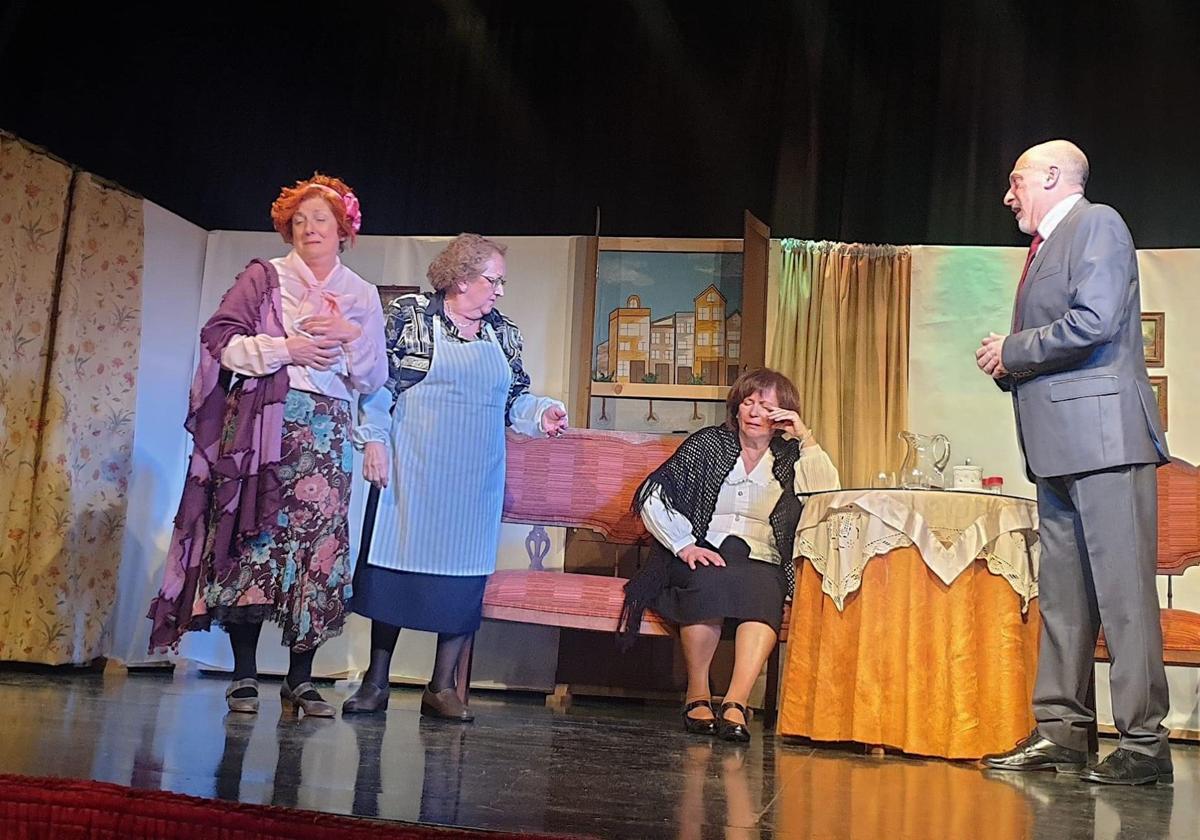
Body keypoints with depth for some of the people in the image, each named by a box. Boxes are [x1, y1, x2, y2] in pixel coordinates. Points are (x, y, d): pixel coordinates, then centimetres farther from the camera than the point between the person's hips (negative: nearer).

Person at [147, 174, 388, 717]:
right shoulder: (264, 277, 9)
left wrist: (351, 337, -4)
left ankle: (300, 678, 6)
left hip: (327, 432, 2)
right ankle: (244, 676, 3)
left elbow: (375, 379, 14)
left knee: (318, 545, -3)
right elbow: (219, 339, 0)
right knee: (255, 539, -6)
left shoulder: (362, 296, 16)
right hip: (263, 422, -2)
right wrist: (286, 350, -10)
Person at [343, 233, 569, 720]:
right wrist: (375, 438, -10)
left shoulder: (504, 333, 14)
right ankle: (375, 682, 15)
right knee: (394, 565, 1)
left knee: (463, 579, 3)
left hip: (474, 481, 4)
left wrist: (542, 414, -1)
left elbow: (514, 400, 17)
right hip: (412, 473, -4)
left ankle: (442, 688, 14)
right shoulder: (409, 314, 1)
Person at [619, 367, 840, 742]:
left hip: (761, 563, 2)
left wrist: (807, 439, -5)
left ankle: (736, 701, -39)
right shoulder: (709, 444, 11)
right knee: (711, 580, -35)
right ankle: (697, 694, -21)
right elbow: (651, 496, 1)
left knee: (765, 590, -33)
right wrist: (684, 544, -11)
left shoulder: (790, 457, 15)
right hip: (703, 555, -1)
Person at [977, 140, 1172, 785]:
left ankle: (1144, 743, -2)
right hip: (1059, 444, 10)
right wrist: (1011, 365, 7)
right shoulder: (1046, 248, 24)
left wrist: (1012, 351, -7)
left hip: (1102, 435, -9)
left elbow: (1094, 323, -17)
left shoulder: (1097, 224, -2)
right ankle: (1060, 731, 14)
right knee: (1061, 596, 9)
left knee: (1122, 590, -8)